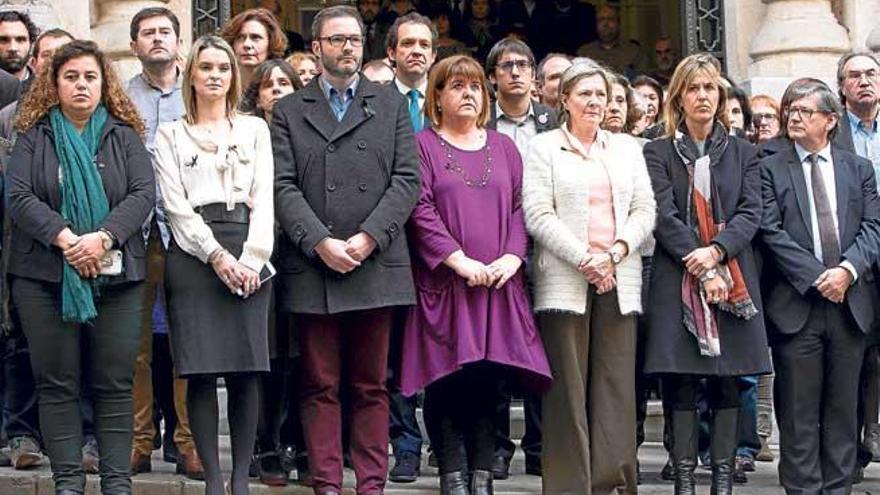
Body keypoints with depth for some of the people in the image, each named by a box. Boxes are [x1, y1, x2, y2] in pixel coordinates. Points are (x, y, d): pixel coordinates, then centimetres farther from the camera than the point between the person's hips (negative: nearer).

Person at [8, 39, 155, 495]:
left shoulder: (124, 136, 9)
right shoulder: (33, 137, 7)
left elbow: (143, 193, -3)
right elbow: (19, 197, -5)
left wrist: (102, 238, -18)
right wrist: (65, 239, -18)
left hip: (116, 276, 0)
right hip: (45, 276, 0)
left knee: (114, 384, 1)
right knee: (57, 384, 1)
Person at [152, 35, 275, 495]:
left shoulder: (254, 129, 16)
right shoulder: (170, 134, 12)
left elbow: (264, 198, 7)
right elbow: (176, 204, 2)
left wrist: (252, 258, -7)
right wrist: (217, 255, -10)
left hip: (248, 257, 1)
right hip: (193, 255, -1)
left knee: (247, 370, -3)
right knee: (200, 371, -5)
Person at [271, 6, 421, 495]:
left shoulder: (391, 104, 12)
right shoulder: (289, 111, 10)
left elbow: (407, 179, 3)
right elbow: (283, 187, 0)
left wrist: (369, 237, -9)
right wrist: (321, 243, -13)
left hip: (375, 267, 1)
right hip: (311, 269, 0)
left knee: (371, 386, 5)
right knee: (320, 386, 2)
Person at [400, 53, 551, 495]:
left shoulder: (503, 147, 17)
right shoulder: (423, 146, 4)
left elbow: (520, 207, 10)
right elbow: (420, 210, -7)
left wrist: (512, 257, -7)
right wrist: (459, 260, -16)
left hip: (497, 281, 3)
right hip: (443, 281, -3)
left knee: (488, 380, 2)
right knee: (446, 381, -5)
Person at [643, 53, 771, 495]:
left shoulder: (742, 153, 14)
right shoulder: (658, 152, 6)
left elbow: (751, 212, 3)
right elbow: (664, 215, -5)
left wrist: (715, 251, -14)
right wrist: (700, 268, -14)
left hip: (733, 279, 2)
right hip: (677, 279, -2)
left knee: (729, 382, 1)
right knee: (681, 384, -4)